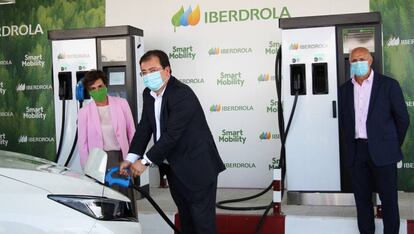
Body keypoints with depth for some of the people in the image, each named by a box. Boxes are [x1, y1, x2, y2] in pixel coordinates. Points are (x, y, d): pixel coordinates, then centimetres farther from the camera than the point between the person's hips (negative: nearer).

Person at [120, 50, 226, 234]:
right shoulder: (148, 94, 5)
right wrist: (131, 158, -6)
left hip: (197, 169, -8)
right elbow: (144, 127, 6)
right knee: (185, 219, 19)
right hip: (175, 169, 8)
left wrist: (145, 161, -19)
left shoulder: (182, 94, -22)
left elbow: (172, 134, -25)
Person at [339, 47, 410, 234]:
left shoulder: (388, 85, -3)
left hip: (382, 152, -3)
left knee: (388, 198, 4)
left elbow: (402, 118, 1)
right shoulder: (345, 89, 8)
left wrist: (393, 146, 5)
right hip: (356, 152, 3)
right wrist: (350, 144, 10)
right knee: (362, 197, 10)